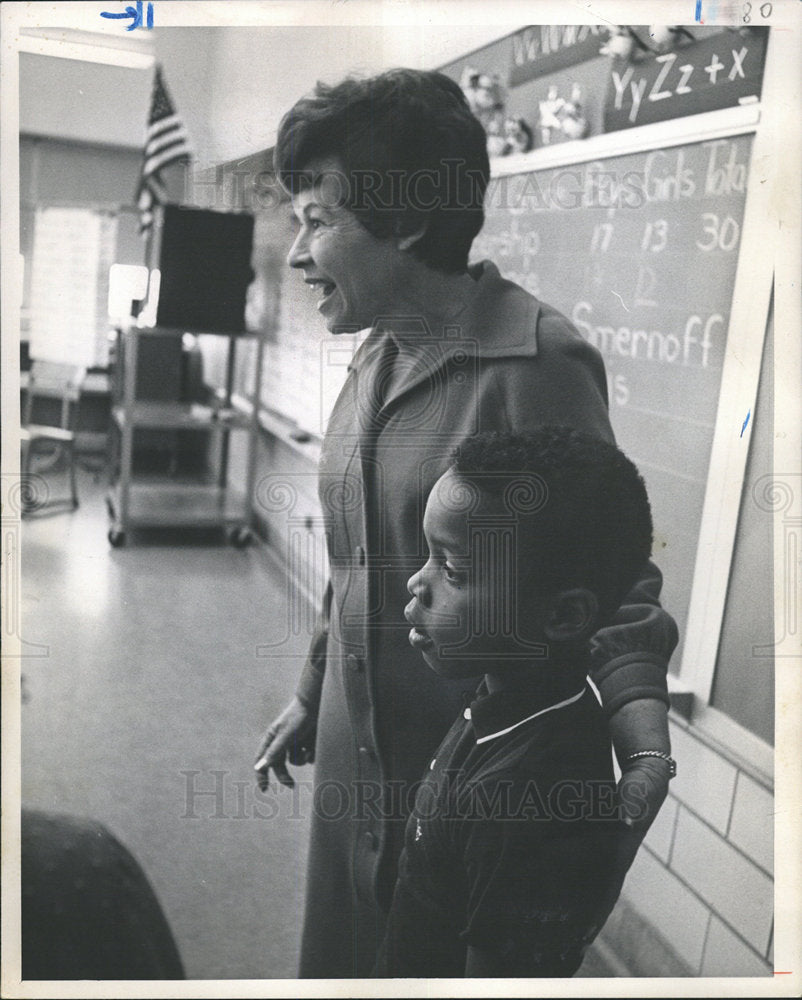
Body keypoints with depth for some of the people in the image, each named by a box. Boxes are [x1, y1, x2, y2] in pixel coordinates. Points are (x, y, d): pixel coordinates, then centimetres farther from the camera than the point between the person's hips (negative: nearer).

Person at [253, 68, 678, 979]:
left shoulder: (535, 364, -20)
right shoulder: (379, 357, 4)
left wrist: (645, 750, -31)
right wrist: (312, 696, 18)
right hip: (356, 753, 7)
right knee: (344, 956, 22)